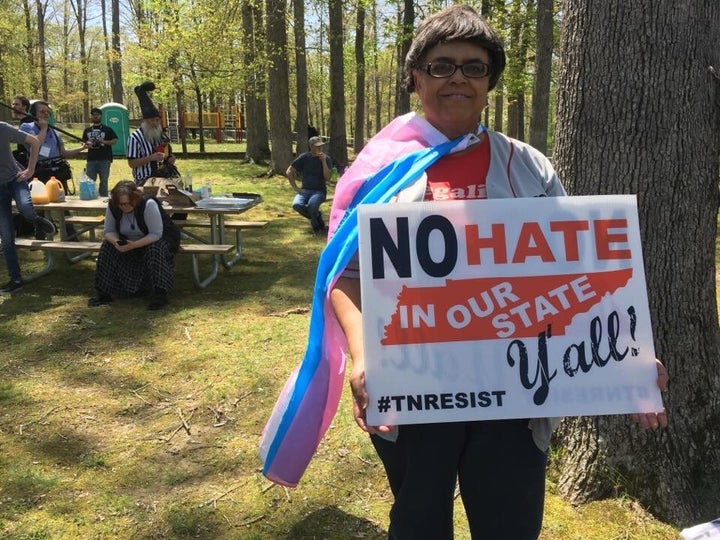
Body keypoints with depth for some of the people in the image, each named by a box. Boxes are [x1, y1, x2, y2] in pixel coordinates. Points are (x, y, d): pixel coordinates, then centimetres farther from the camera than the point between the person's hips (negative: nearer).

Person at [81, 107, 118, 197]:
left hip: (104, 159, -3)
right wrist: (87, 144, -3)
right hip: (91, 159, 3)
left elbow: (115, 141, 0)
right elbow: (83, 142, 20)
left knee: (104, 181, 3)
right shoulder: (87, 130, 15)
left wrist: (104, 142, -16)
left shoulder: (107, 129, 4)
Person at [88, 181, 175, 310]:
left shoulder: (149, 205, -29)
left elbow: (156, 234, -29)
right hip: (128, 243, 4)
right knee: (107, 246, -18)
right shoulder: (112, 207, -14)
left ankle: (159, 294, -35)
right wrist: (116, 241, -31)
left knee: (155, 249, -35)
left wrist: (134, 245, -39)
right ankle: (103, 292, -14)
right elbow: (108, 231, -7)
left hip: (153, 242, -4)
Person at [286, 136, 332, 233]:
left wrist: (323, 161, -19)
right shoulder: (304, 157, 0)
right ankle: (316, 217, -2)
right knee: (296, 205, -29)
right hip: (305, 190, 2)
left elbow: (327, 177, -13)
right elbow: (289, 172, 3)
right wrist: (295, 188, -3)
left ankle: (316, 224, -5)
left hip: (319, 191, -2)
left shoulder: (326, 159, -1)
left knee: (312, 204, -36)